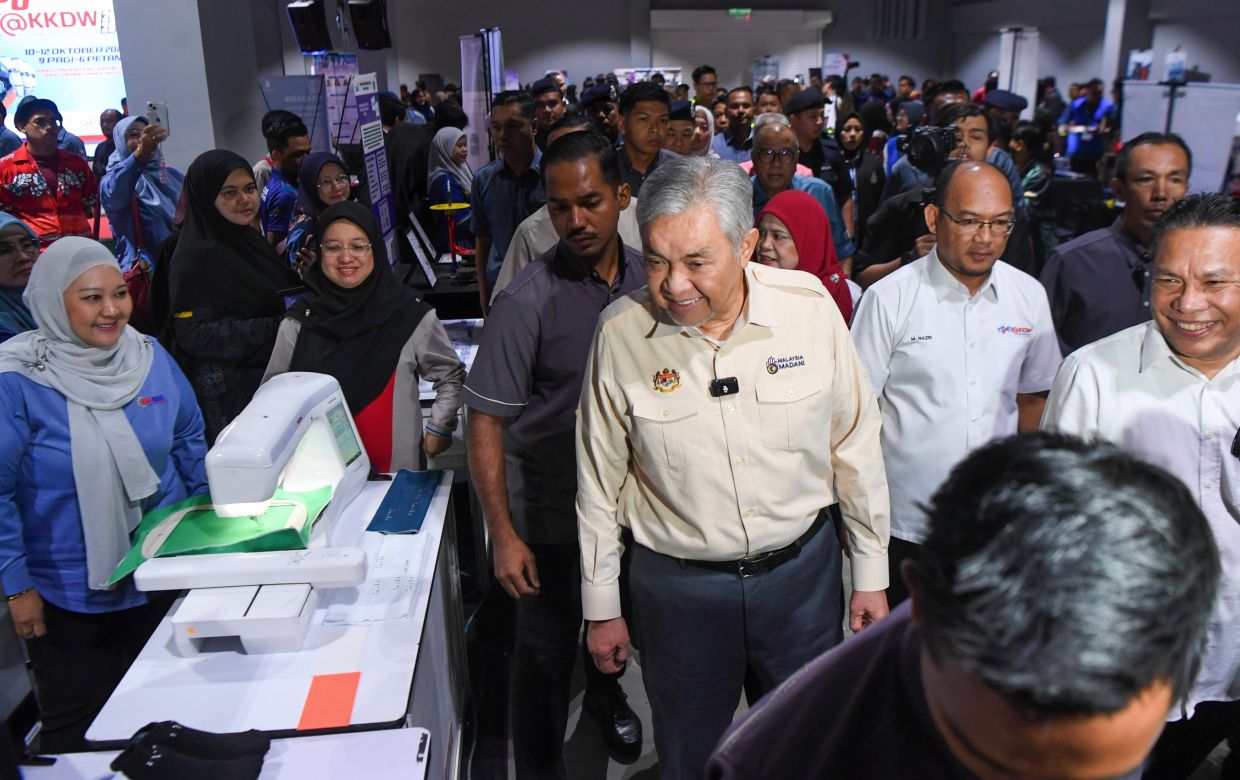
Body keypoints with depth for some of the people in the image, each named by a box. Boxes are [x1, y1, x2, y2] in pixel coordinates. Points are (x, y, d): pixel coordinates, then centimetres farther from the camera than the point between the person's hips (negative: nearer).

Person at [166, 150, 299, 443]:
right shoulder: (195, 257, -14)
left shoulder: (252, 240, 10)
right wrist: (276, 328, -22)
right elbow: (194, 334, -20)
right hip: (228, 391, -8)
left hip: (274, 377, 8)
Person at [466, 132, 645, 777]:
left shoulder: (647, 276, -5)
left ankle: (606, 693, 58)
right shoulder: (528, 300, -21)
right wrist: (504, 535, -19)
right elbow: (486, 421, -18)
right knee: (547, 652, 10)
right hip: (552, 510, -5)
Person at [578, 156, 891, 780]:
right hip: (677, 583, 0)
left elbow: (854, 445, -1)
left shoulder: (810, 305, -12)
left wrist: (871, 575, 5)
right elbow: (599, 479, -3)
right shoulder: (620, 332, -13)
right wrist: (601, 607, 4)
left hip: (802, 569, 1)